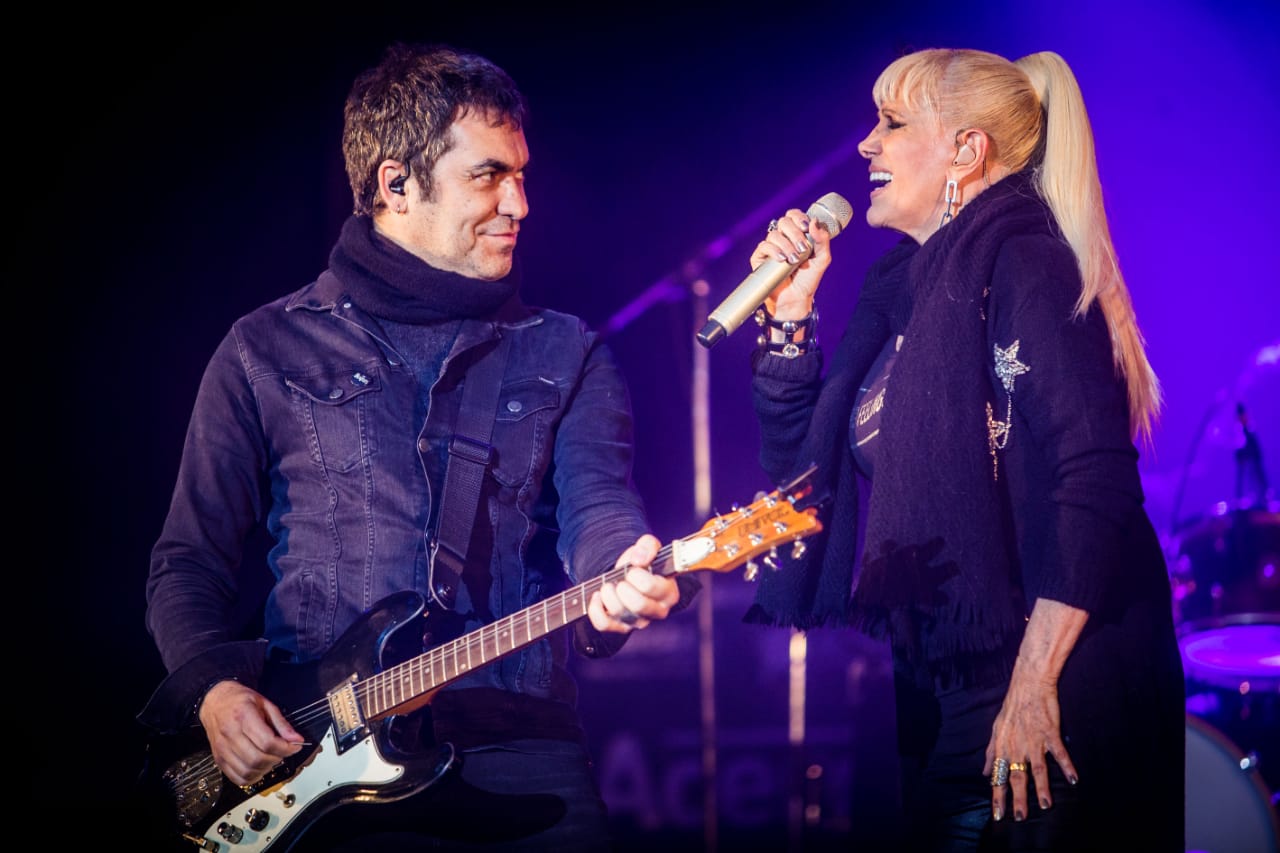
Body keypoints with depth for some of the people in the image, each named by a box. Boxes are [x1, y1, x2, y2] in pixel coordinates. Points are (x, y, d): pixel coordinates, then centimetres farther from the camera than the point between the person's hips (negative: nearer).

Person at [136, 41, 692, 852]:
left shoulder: (566, 354, 14)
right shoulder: (267, 351, 11)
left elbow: (599, 507, -3)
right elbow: (191, 560, 13)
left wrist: (620, 579, -26)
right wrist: (213, 688, -7)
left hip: (516, 750, 1)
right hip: (301, 755, -1)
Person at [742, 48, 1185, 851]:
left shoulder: (1019, 260, -11)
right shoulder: (902, 286, 13)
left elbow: (1095, 481, -20)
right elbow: (807, 474, 18)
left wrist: (1034, 685, -24)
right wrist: (789, 312, 8)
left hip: (1049, 692, -8)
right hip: (934, 686, 8)